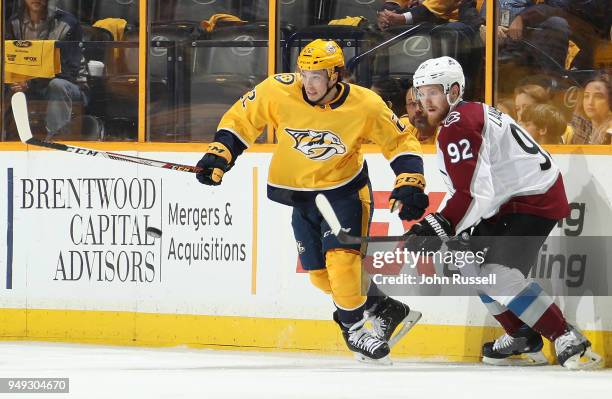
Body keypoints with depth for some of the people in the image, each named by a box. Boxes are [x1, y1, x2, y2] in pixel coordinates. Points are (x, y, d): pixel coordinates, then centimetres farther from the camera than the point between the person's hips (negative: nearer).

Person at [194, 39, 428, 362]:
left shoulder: (365, 106, -20)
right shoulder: (279, 91, -19)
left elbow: (400, 142, -7)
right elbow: (241, 119, -4)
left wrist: (410, 184, -16)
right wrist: (219, 155, -13)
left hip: (345, 188, -3)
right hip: (300, 194, 3)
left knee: (342, 258, -22)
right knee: (320, 275, 4)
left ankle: (354, 326, -1)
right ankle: (384, 309, 23)